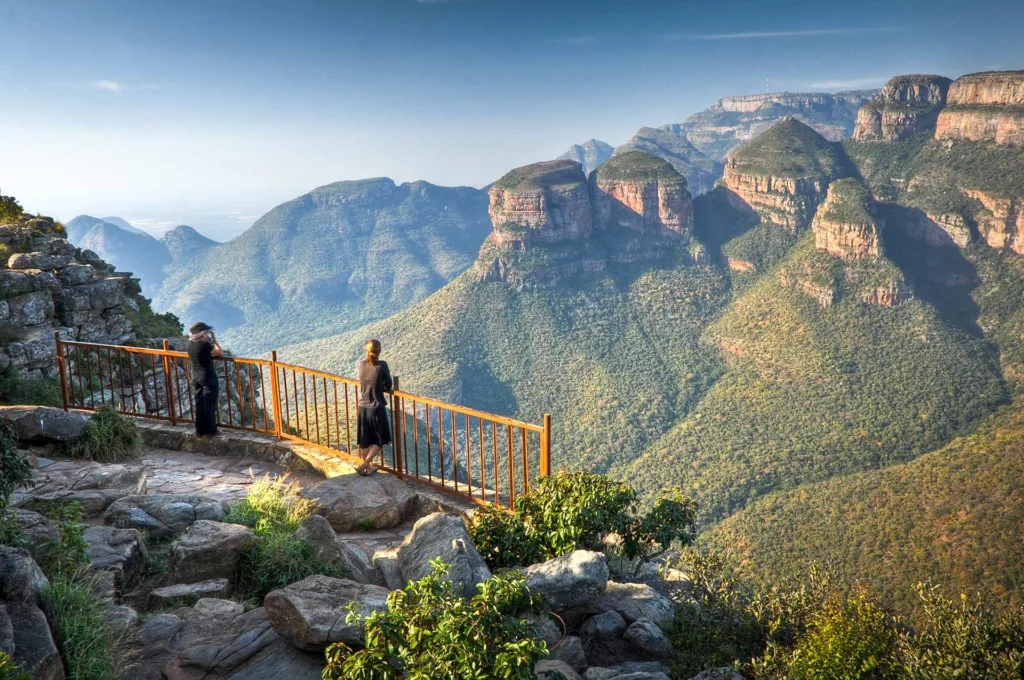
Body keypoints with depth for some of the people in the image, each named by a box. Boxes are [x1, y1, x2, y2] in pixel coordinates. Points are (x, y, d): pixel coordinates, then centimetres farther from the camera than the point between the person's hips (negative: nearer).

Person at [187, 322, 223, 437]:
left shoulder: (190, 344, 1)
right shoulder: (205, 345, -21)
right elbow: (221, 353, -11)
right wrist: (214, 340, -4)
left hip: (195, 378, 7)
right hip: (208, 378, -7)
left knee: (198, 405, 12)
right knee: (209, 405, 3)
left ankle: (200, 430, 19)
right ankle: (210, 430, 9)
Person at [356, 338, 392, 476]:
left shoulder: (359, 364, -5)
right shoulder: (382, 365, -16)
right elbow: (388, 385, -7)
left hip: (362, 407, 4)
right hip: (377, 407, -4)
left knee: (364, 440, 17)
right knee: (379, 440, 12)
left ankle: (368, 466, 28)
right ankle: (364, 465, 3)